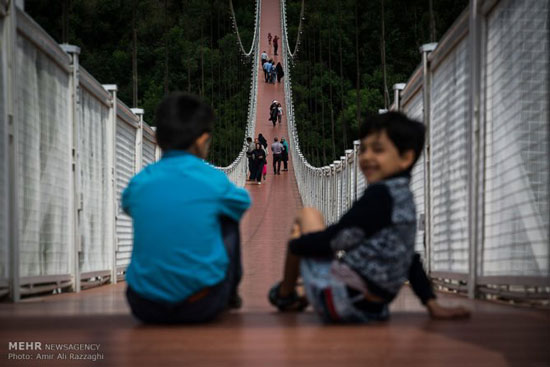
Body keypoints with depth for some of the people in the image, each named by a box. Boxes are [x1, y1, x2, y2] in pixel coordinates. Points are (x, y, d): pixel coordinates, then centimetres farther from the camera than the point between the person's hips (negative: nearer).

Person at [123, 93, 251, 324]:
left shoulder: (139, 183, -1)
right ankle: (230, 294, 40)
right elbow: (243, 203, 17)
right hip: (202, 307, -2)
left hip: (145, 308, 2)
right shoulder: (213, 180, -6)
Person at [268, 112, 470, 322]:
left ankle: (285, 295, 20)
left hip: (341, 302, -9)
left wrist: (295, 243, 2)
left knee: (308, 215, 8)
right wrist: (433, 305, 20)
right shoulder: (405, 197, 11)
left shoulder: (380, 195, -17)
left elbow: (334, 240, -16)